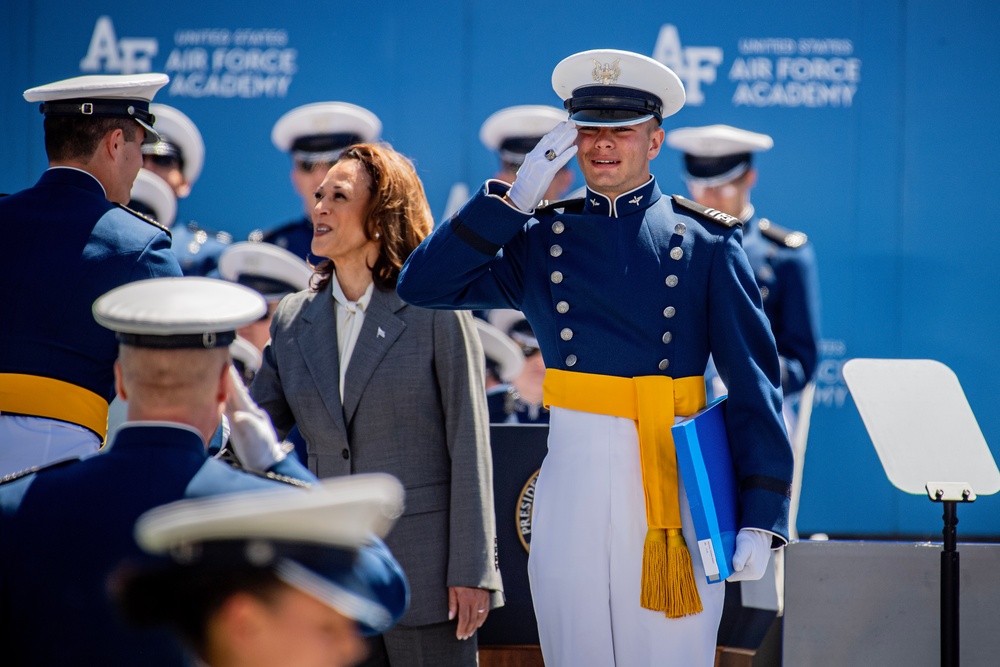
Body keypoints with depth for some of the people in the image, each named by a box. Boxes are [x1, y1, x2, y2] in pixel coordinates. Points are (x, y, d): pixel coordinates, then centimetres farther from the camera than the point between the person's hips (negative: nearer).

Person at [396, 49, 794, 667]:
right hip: (573, 481, 2)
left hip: (678, 481, -2)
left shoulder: (707, 241, 4)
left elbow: (754, 383, 0)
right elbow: (422, 286, 1)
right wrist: (513, 199, -5)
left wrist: (763, 517, -9)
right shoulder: (539, 240, 10)